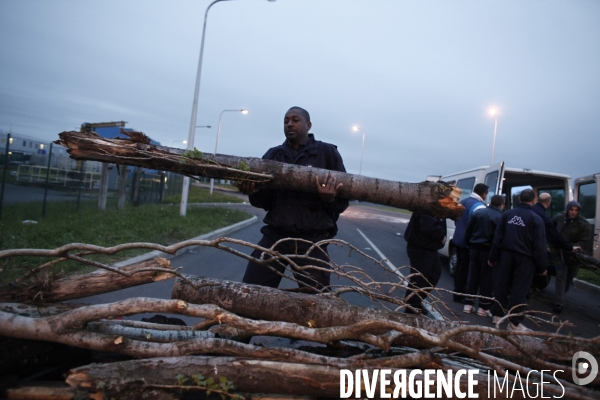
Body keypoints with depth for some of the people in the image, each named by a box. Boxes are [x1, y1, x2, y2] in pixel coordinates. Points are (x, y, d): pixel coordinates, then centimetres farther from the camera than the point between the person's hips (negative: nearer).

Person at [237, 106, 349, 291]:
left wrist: (331, 199, -24)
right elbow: (264, 202, 9)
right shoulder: (273, 155, 12)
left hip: (312, 239, -2)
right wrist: (254, 192, -14)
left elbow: (344, 198, 0)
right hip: (275, 236, 3)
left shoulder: (327, 152, 4)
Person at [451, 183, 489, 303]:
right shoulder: (480, 206, -19)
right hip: (468, 242, -9)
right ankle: (459, 294, 6)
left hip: (458, 239, 9)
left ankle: (457, 292, 28)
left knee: (459, 266, 17)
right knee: (464, 268, -1)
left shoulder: (464, 202, 8)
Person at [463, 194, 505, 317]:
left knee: (472, 277, 11)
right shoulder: (500, 217, -8)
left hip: (474, 249, 4)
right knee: (486, 280, 4)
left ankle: (468, 304, 14)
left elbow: (467, 232, 8)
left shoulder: (478, 213, 6)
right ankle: (483, 307, 10)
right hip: (488, 251, -4)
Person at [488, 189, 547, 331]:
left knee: (501, 285, 13)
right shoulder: (536, 219, -8)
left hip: (506, 255, 4)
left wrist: (492, 257, 10)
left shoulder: (507, 214, 3)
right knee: (519, 290, 0)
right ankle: (514, 322, 3)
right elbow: (539, 246, -9)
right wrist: (542, 266, -2)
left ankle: (497, 314, 22)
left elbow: (497, 238, 3)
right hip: (524, 258, -4)